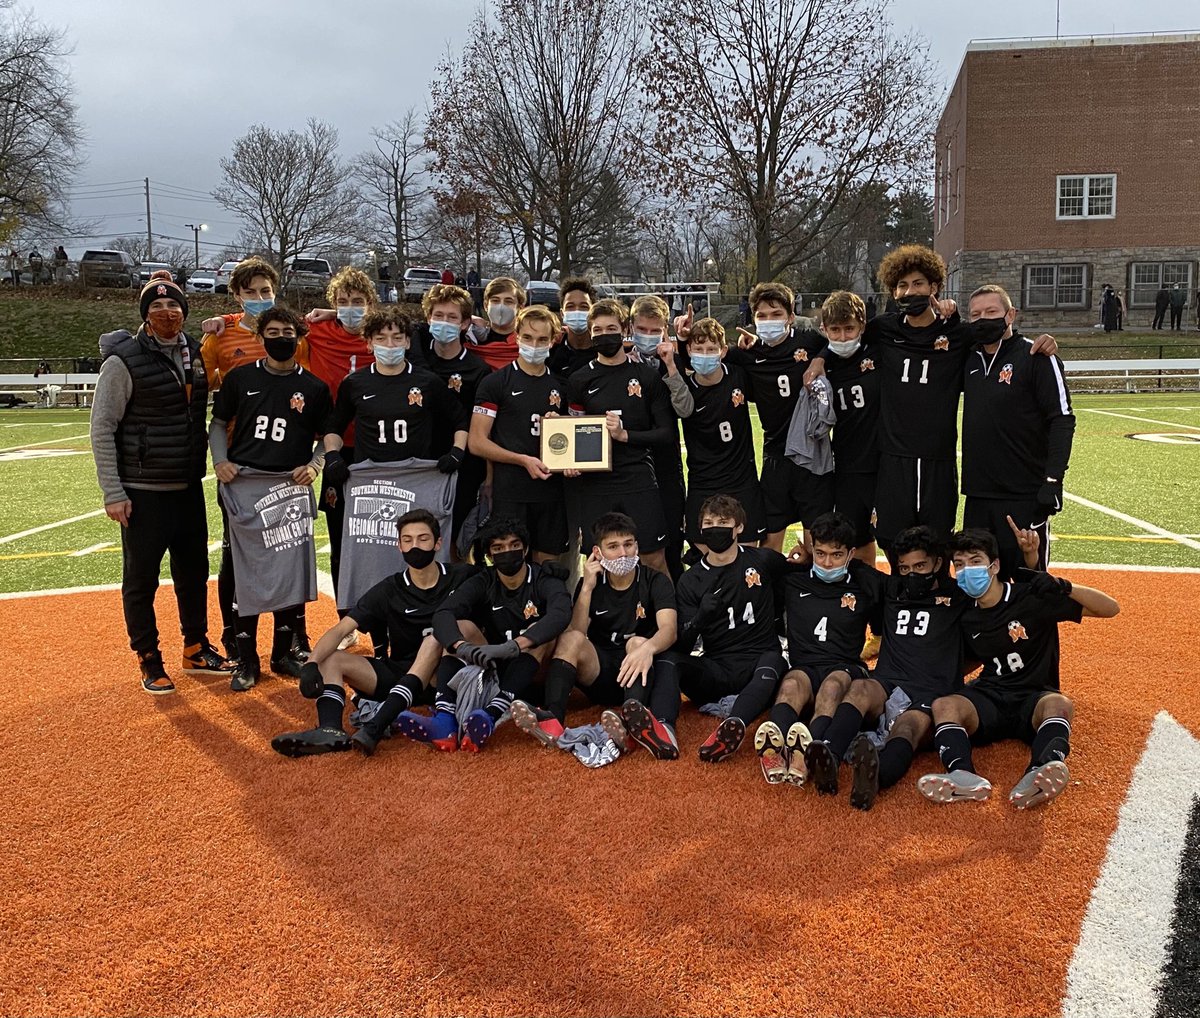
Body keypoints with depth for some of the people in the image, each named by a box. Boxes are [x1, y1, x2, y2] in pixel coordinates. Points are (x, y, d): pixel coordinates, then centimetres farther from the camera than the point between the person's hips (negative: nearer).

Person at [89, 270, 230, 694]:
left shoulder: (195, 355, 6)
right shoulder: (125, 360, -11)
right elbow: (102, 429, -10)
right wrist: (113, 492, -13)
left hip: (189, 488, 6)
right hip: (143, 492, -6)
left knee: (194, 571, 15)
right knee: (141, 579, 4)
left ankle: (196, 650, 31)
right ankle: (149, 662, 18)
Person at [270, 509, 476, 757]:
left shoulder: (461, 579, -2)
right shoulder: (390, 590, 1)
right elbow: (340, 630, -7)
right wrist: (311, 664, -23)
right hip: (398, 675, 4)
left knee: (437, 634, -31)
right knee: (330, 659, -9)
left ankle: (375, 728, -44)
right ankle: (330, 729, -41)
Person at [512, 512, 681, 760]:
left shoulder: (655, 581, -2)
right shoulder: (590, 584, 5)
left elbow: (669, 630, -21)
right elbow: (576, 634, -8)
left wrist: (648, 648, -44)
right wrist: (587, 588, -17)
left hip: (642, 673, -2)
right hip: (599, 673, 2)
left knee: (637, 642, -32)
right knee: (571, 637, -25)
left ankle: (636, 723, -60)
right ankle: (552, 718, -47)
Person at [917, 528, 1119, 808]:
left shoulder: (1033, 598, -2)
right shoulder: (967, 619, 12)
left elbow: (1111, 609, -3)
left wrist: (1063, 588, -18)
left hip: (1034, 698, -3)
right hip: (989, 699, 3)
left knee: (1059, 703, -38)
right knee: (943, 705, -29)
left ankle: (1039, 774, -66)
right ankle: (963, 776, -57)